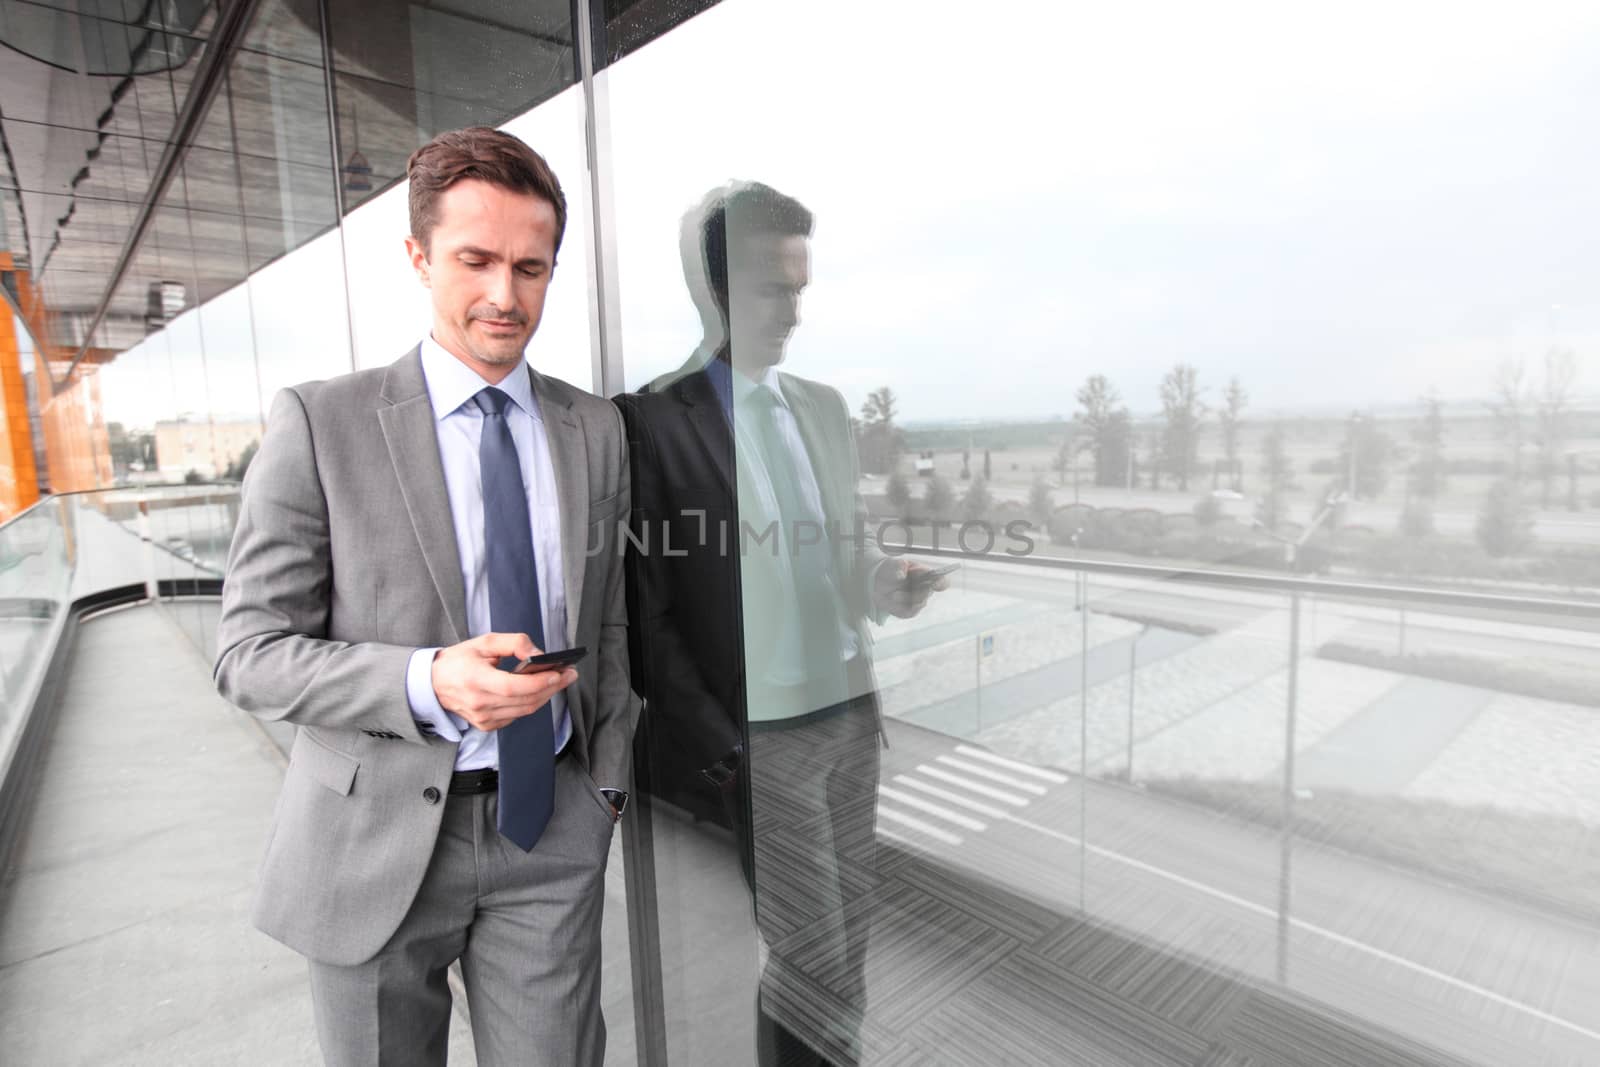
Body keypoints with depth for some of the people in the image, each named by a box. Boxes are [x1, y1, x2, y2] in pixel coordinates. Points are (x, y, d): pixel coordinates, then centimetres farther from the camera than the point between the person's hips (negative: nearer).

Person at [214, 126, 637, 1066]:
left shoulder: (596, 429, 2)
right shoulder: (320, 422, -7)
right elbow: (251, 656, -8)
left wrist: (609, 780, 4)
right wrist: (428, 682, -25)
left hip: (552, 829, 2)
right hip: (379, 837, -1)